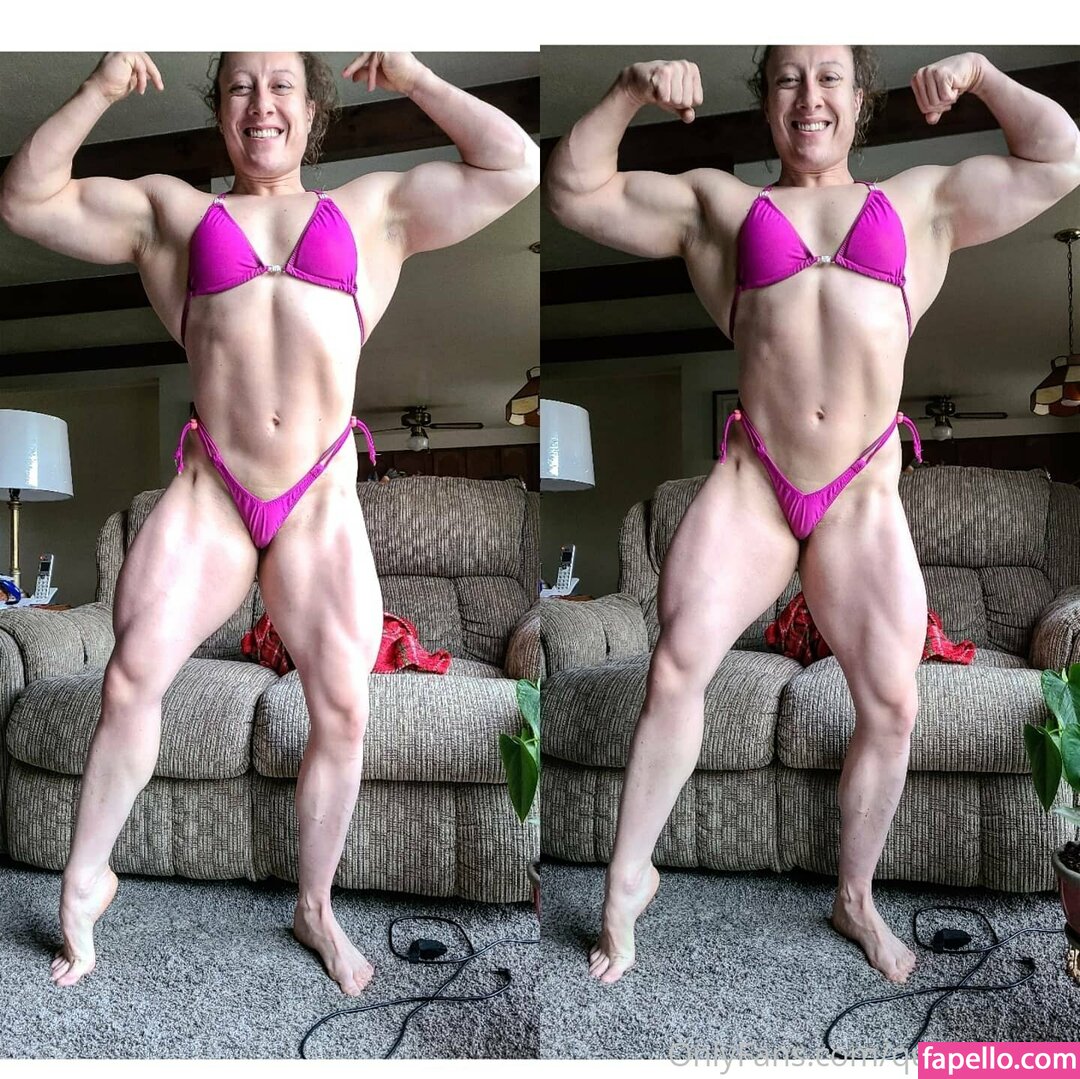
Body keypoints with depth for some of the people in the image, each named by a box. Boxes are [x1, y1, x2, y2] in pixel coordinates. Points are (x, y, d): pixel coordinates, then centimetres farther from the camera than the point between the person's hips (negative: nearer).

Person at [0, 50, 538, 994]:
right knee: (134, 674, -14)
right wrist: (99, 92, 7)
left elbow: (516, 167, 12)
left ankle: (316, 904, 16)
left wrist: (414, 80, 13)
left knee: (344, 707, -6)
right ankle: (85, 880, 11)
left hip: (322, 498, 0)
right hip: (209, 491, 1)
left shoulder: (375, 209, 16)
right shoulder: (171, 208, 18)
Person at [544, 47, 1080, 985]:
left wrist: (978, 73, 14)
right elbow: (574, 191, 12)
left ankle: (856, 896, 24)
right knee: (680, 660, -19)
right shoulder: (718, 202, 15)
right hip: (750, 480, -1)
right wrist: (631, 93, 1)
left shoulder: (924, 201, 19)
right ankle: (629, 876, 0)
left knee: (892, 705, 1)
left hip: (864, 494, 2)